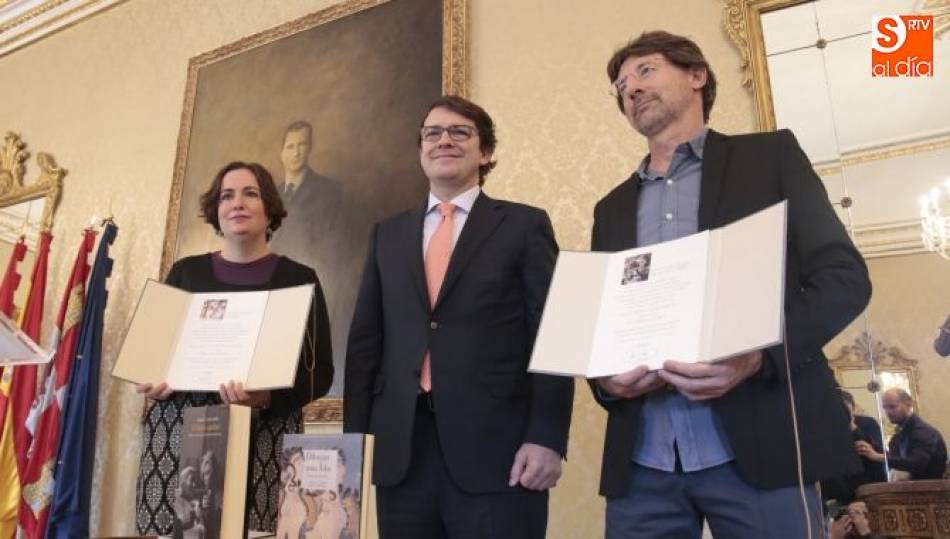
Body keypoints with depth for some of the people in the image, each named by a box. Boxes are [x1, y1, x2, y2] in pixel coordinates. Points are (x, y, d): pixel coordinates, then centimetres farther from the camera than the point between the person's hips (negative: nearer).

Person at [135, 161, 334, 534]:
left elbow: (320, 372, -1)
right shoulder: (186, 271, 13)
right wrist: (152, 383, -6)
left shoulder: (298, 278, 5)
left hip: (261, 438, -2)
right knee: (168, 530, -3)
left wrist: (267, 397, -18)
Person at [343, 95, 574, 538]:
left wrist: (547, 438, -11)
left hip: (495, 448, -3)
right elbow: (365, 340, 12)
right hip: (400, 451, 4)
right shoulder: (388, 235, 14)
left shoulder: (525, 225, 3)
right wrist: (355, 436, 6)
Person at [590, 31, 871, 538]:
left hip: (760, 446, -3)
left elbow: (845, 276, 0)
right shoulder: (611, 207, 18)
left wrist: (760, 354, -18)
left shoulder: (770, 155, 8)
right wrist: (605, 377, -7)